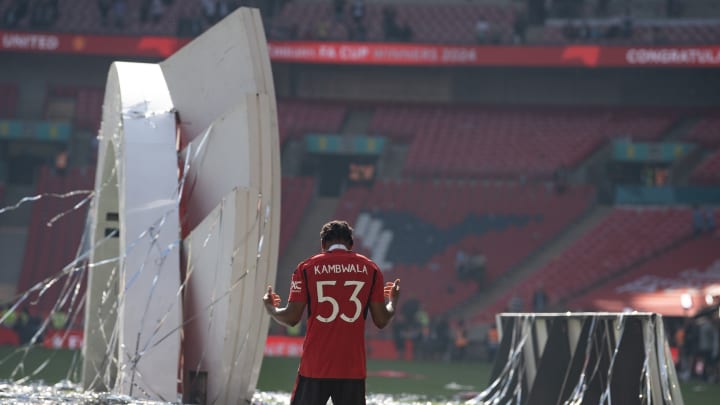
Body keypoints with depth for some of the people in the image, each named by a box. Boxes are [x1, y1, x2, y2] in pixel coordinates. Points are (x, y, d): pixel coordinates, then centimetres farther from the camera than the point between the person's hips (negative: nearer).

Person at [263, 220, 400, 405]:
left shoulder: (306, 268, 2)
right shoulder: (370, 268, 5)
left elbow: (292, 318, -2)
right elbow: (381, 320, 5)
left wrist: (271, 309, 19)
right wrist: (393, 302, 26)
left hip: (314, 367, -1)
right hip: (353, 368, 1)